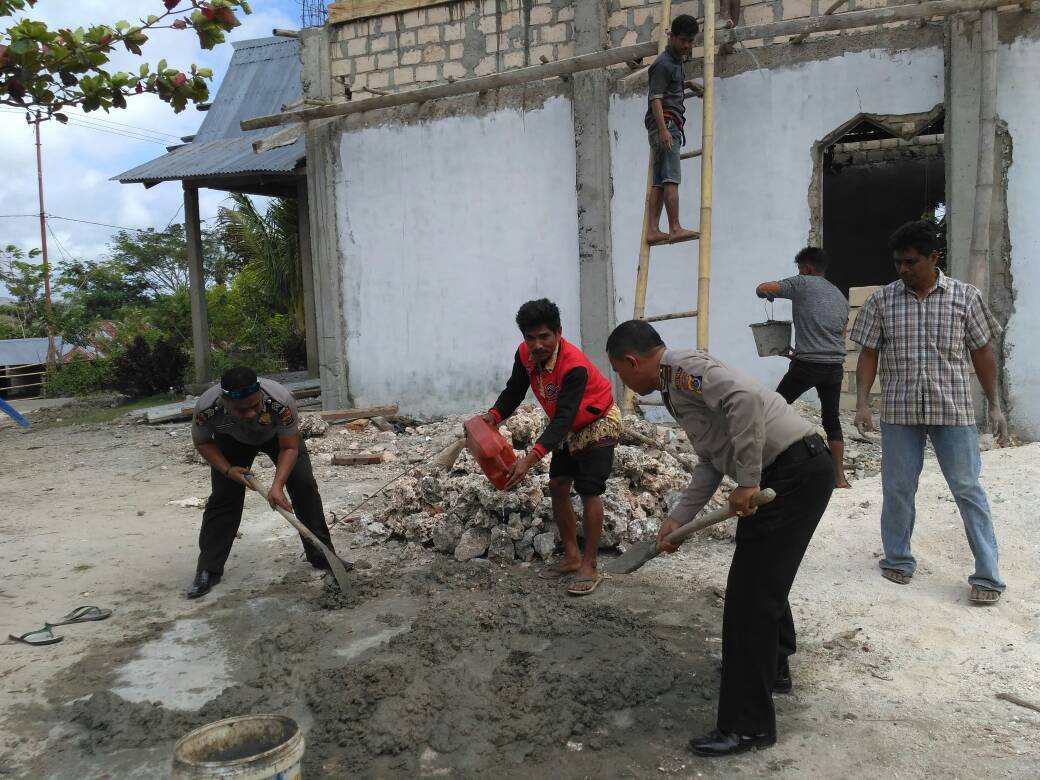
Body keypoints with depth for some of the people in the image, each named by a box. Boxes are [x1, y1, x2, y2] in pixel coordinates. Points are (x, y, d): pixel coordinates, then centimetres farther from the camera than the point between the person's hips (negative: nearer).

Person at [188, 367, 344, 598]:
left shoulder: (281, 400, -43)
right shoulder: (207, 407, -38)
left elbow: (289, 448, -30)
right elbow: (202, 442, -15)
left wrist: (277, 486, -41)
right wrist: (227, 470, -26)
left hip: (278, 434, -1)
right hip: (232, 440, 1)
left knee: (305, 485, -11)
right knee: (223, 496, -8)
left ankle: (321, 555, 1)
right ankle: (208, 570, 4)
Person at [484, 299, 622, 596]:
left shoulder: (574, 366, -38)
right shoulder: (525, 355, -16)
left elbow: (563, 419, -42)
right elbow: (514, 391, -3)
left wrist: (530, 458, -52)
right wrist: (494, 416, -25)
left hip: (598, 423, -7)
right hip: (569, 428, 8)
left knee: (588, 491, -11)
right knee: (557, 486, 6)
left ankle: (589, 566, -1)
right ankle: (572, 556, 17)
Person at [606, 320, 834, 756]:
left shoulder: (682, 367, -13)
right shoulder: (677, 384, 18)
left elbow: (745, 399, -31)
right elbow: (710, 461, 20)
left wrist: (747, 481, -26)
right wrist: (678, 519, 16)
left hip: (796, 472, -11)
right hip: (791, 473, 11)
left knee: (750, 596, -5)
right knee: (762, 580, 26)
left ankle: (747, 726, 5)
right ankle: (772, 669, 46)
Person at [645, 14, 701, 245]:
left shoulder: (676, 61, 24)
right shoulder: (663, 63, -6)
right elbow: (656, 98, -16)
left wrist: (687, 83, 38)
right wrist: (663, 129, -25)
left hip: (670, 126, 10)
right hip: (665, 124, -10)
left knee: (659, 181, 1)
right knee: (671, 178, -16)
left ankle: (653, 230, -3)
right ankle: (675, 228, -21)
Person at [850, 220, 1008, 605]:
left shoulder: (965, 296, 0)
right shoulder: (881, 300, 1)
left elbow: (982, 353, 5)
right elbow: (869, 355, 3)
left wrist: (995, 406, 1)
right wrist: (862, 402, -8)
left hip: (953, 410, -1)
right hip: (899, 412, 1)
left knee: (968, 489, 1)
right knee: (897, 488, 9)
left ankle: (987, 575, 9)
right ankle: (898, 559, 26)